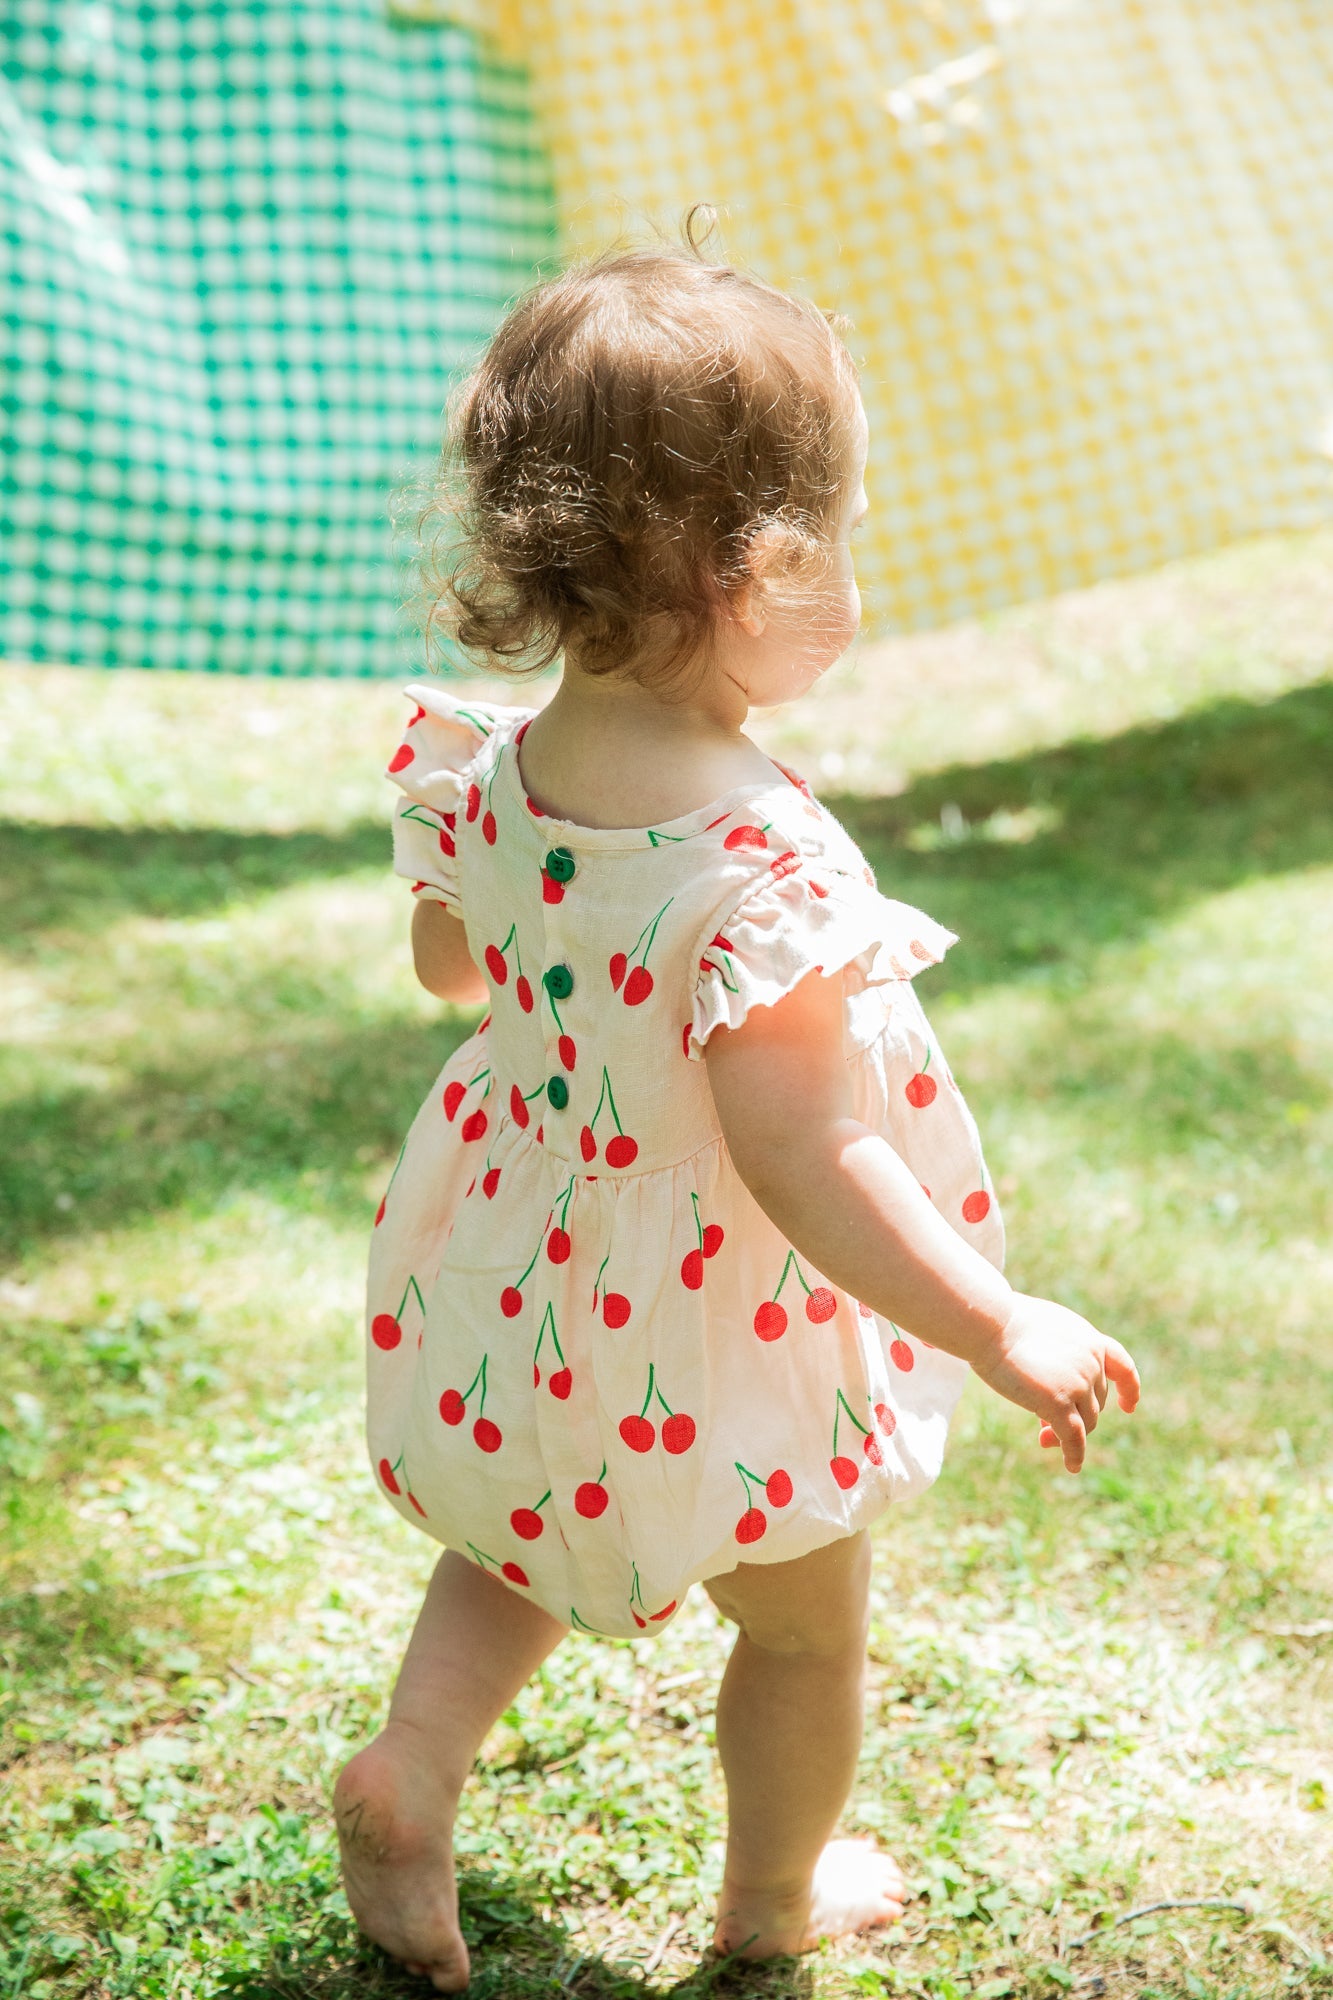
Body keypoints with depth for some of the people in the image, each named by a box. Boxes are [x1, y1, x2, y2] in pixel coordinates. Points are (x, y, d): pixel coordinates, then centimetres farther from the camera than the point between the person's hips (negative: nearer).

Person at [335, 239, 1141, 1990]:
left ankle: (412, 1767, 23)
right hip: (719, 1350, -6)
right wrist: (999, 1331, -30)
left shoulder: (489, 774, -12)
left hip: (520, 1301, 6)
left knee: (527, 1545, 35)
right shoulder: (759, 863, -35)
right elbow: (799, 1157, -35)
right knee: (807, 1628, 22)